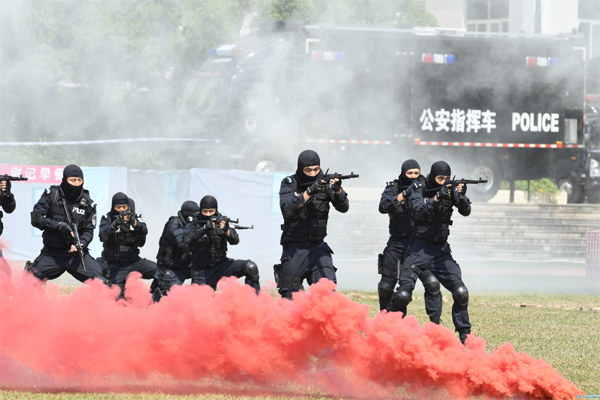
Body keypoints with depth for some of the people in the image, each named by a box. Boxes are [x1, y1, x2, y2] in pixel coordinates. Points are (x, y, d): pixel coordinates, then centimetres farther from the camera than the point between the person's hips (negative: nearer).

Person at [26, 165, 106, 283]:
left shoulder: (87, 203, 1)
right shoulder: (51, 195, -3)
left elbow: (88, 231, 2)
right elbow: (36, 218, -7)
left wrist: (80, 244, -19)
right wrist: (59, 225, -20)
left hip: (77, 253, 1)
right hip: (52, 254, -1)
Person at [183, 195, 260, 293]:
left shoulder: (220, 221, 1)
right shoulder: (194, 224, -5)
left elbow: (235, 240, -11)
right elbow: (187, 239, -26)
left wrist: (226, 230, -32)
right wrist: (204, 229, -39)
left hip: (221, 265, 2)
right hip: (202, 273, -2)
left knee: (250, 267, -19)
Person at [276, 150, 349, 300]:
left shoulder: (325, 183, -1)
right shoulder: (289, 184, -5)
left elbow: (343, 207, -11)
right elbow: (288, 210, -22)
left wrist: (338, 190, -32)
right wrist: (309, 192, -32)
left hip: (318, 247, 1)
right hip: (294, 249, -1)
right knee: (289, 296, 3)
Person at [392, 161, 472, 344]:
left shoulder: (450, 190, 2)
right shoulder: (418, 188, -5)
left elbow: (465, 212, -8)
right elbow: (419, 212, -20)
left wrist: (462, 196, -27)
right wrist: (437, 198, -33)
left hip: (441, 250, 3)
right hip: (420, 249, -3)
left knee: (461, 292, -8)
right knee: (403, 294, -11)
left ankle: (464, 334, 4)